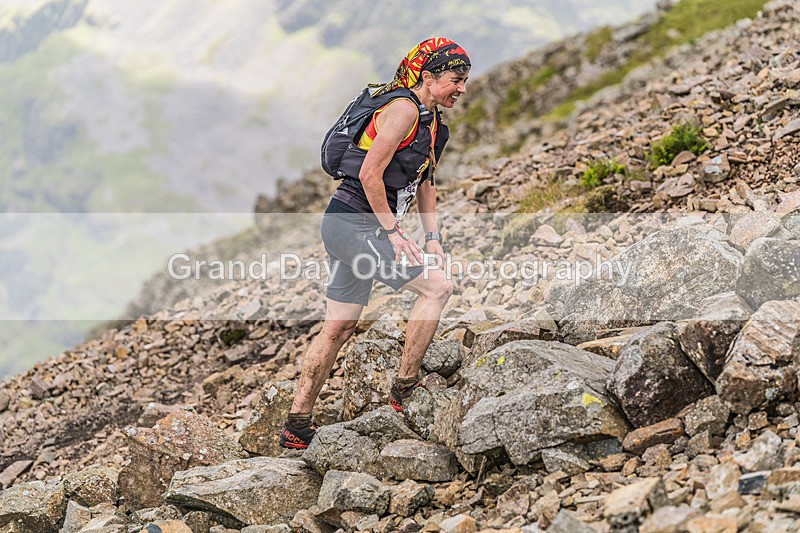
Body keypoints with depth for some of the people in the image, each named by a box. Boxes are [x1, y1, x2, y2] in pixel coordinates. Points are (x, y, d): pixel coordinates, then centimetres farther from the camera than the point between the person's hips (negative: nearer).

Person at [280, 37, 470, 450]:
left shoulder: (431, 119, 16)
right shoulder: (403, 107, -15)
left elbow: (425, 182, 23)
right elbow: (370, 174, -20)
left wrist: (433, 238, 13)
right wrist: (394, 232, -16)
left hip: (349, 227, 10)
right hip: (354, 224, -10)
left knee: (340, 326, 11)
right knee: (437, 286, -14)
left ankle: (296, 426, 16)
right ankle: (403, 391, -6)